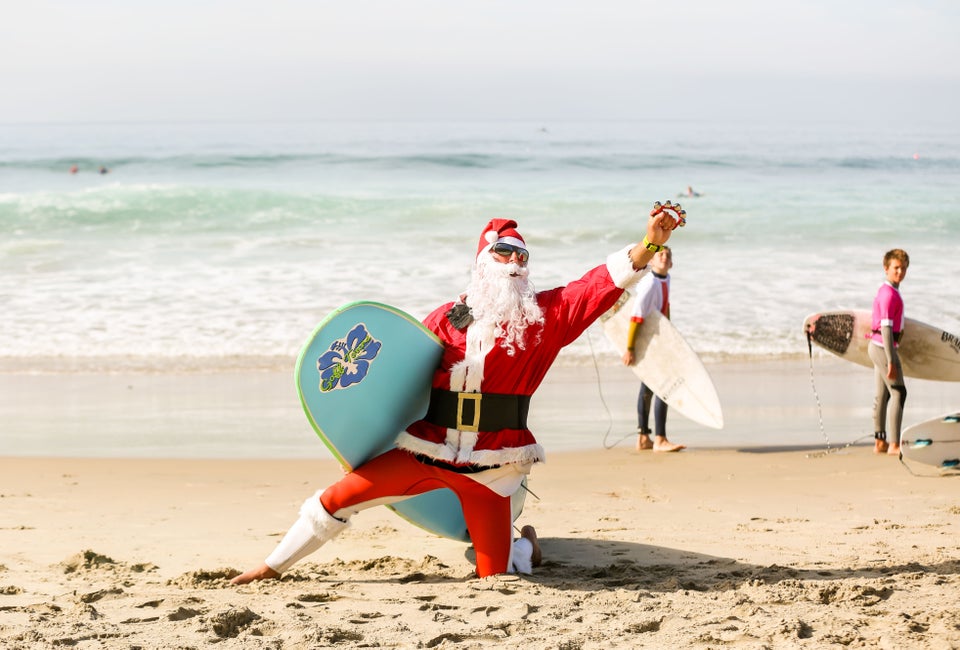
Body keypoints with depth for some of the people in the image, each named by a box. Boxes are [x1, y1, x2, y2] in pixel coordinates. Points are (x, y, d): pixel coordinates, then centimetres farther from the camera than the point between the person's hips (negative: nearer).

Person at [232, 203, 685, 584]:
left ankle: (524, 542, 39)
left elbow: (601, 285, -14)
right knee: (337, 498, -4)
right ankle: (272, 567, 16)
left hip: (488, 468, -1)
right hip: (425, 449, 2)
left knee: (495, 576, 3)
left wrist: (649, 245, -27)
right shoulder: (446, 319, 5)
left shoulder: (545, 315, -1)